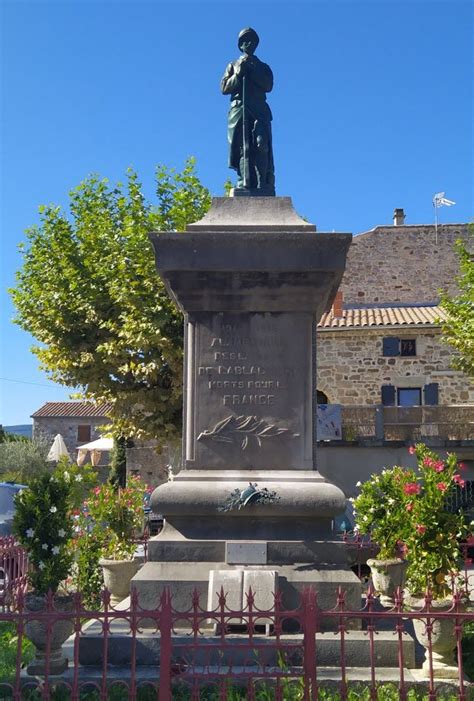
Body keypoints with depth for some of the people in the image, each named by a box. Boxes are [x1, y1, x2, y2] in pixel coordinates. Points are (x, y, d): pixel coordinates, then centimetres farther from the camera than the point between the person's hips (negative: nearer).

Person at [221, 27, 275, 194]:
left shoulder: (262, 66, 24)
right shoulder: (233, 66, 24)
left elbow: (268, 86, 5)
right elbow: (224, 88, 10)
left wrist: (252, 69, -2)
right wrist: (239, 73, -1)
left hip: (259, 110, 0)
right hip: (238, 109, 0)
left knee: (261, 146, -17)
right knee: (242, 148, -11)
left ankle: (264, 186, -24)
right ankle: (244, 183, -17)